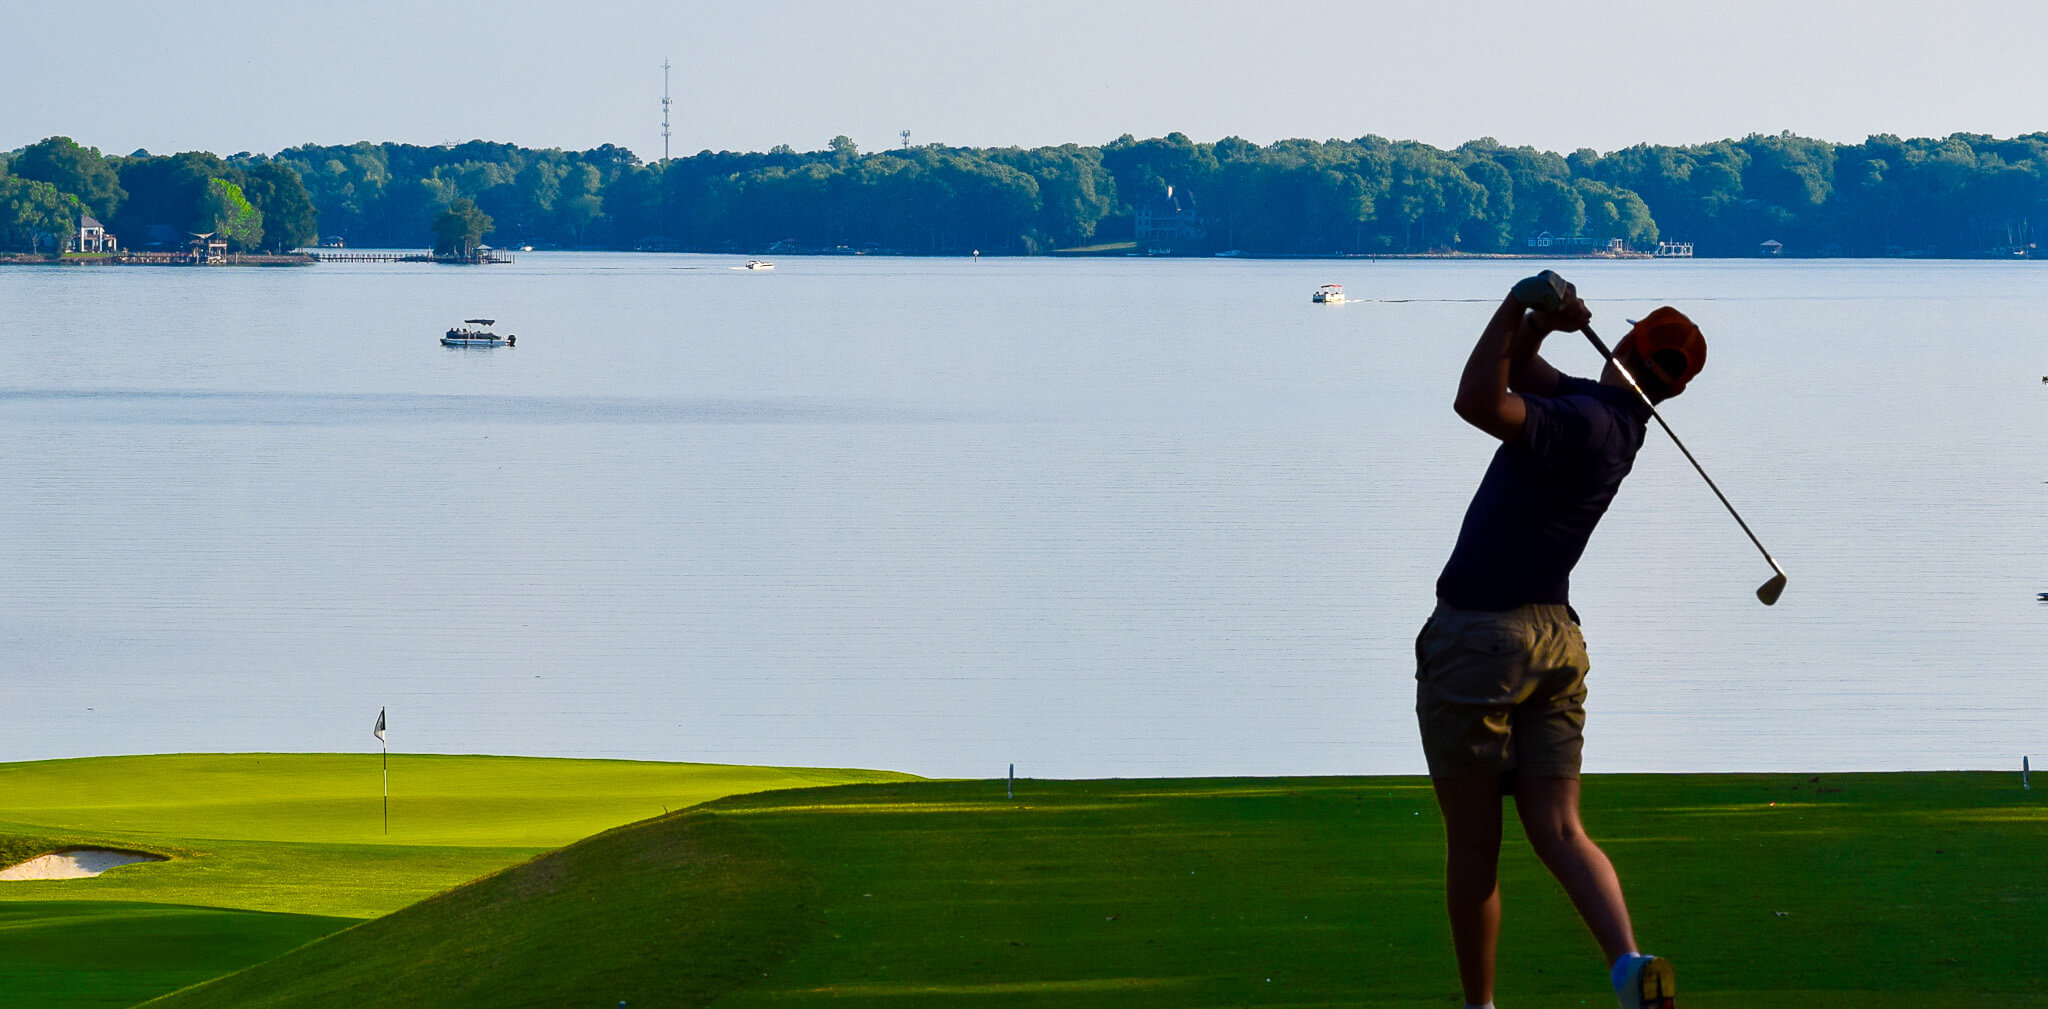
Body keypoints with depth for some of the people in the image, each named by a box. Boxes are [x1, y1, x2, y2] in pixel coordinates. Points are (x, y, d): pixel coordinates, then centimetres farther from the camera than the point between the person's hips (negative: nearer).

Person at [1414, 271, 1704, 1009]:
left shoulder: (1579, 422, -17)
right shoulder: (1620, 421, 10)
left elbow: (1478, 402, -33)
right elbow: (1514, 371, 21)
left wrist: (1521, 307, -25)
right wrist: (1542, 320, 2)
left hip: (1478, 643, -8)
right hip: (1556, 638, 8)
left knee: (1472, 847, 3)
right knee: (1558, 833, -1)